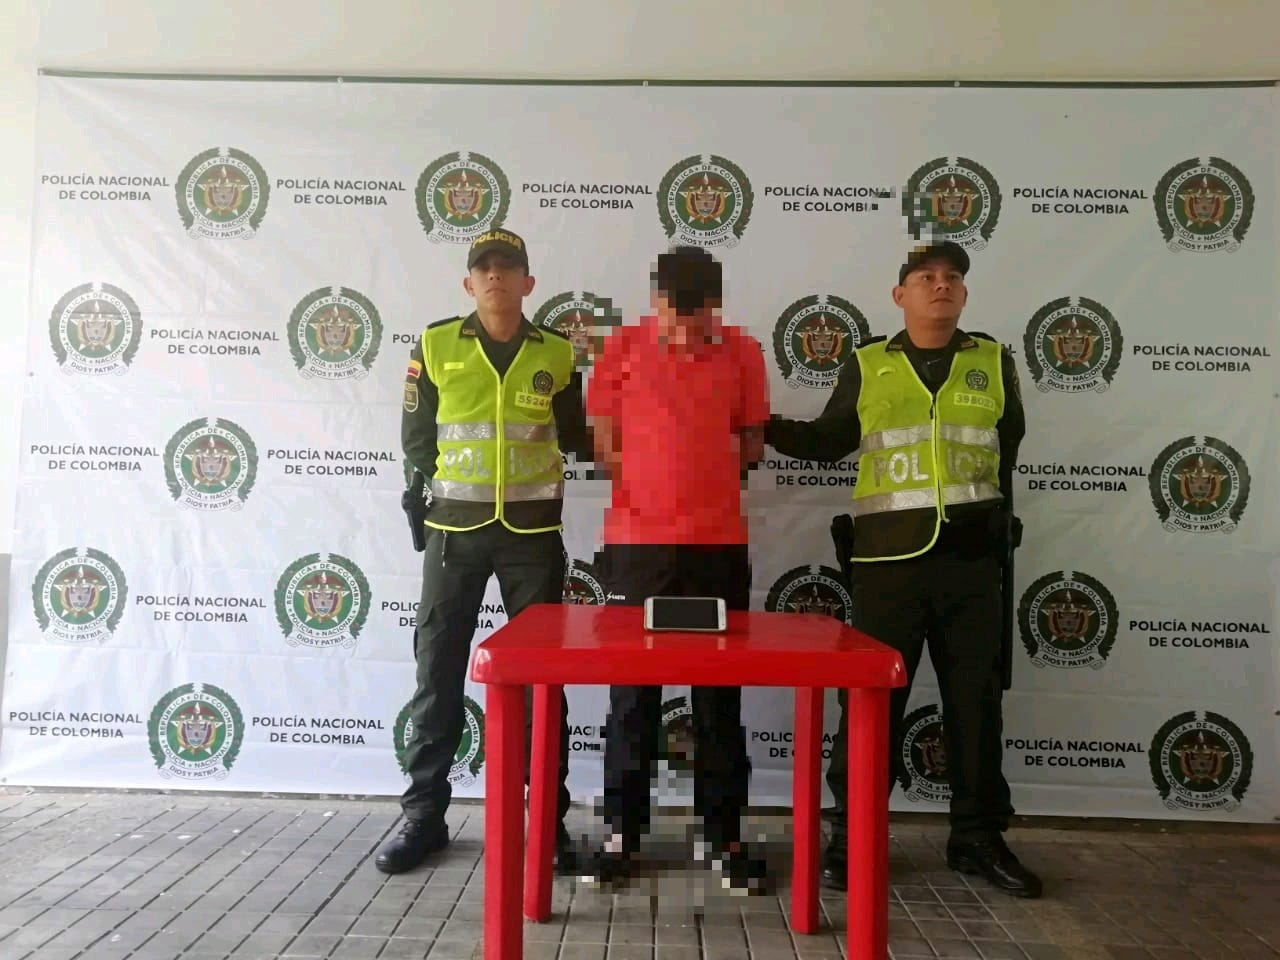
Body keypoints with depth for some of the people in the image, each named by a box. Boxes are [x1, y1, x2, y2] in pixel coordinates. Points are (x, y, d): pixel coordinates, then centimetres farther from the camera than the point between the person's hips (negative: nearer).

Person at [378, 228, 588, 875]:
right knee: (437, 672, 4)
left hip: (532, 531, 0)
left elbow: (575, 440, 13)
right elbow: (415, 440, 10)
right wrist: (460, 479, 6)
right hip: (455, 528, 0)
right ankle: (424, 814, 18)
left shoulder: (557, 354, 3)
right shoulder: (436, 346, 2)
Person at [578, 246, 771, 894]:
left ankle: (721, 835, 22)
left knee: (719, 695, 8)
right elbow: (604, 449, 3)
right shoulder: (622, 349, -1)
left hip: (719, 545, 1)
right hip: (636, 544, -1)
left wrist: (693, 471, 0)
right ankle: (621, 831, 21)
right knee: (631, 692, 7)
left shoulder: (743, 353, 2)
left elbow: (751, 446, 11)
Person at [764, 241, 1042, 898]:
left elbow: (1008, 445, 21)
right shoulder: (867, 366, 5)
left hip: (972, 559, 2)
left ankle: (978, 837, 25)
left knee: (975, 701, 10)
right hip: (889, 558, -2)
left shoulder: (993, 362, 9)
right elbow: (827, 441, 14)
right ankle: (851, 837, 16)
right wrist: (759, 425, 5)